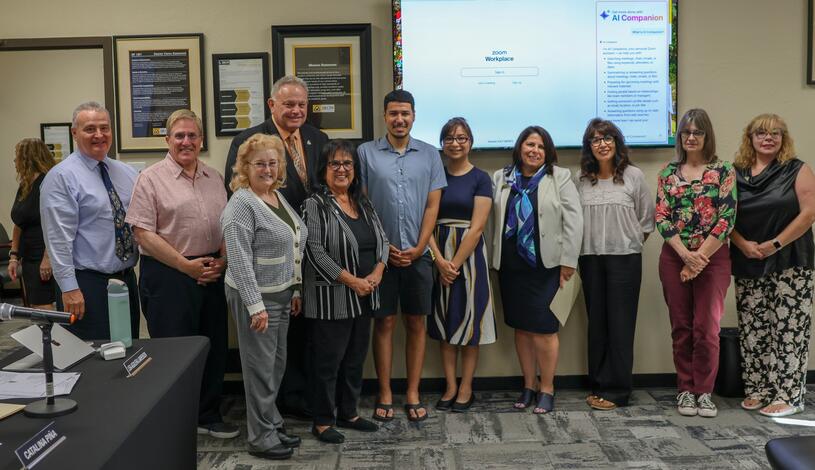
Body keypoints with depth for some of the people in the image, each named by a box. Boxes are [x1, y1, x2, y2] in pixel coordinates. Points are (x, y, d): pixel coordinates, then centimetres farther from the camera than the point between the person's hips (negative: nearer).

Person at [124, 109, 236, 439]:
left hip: (212, 275, 6)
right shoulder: (152, 178, -4)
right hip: (168, 276, -5)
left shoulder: (214, 178, 13)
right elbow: (143, 233, -11)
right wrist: (186, 265, -13)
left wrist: (222, 261, -1)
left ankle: (208, 416, 28)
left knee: (213, 348, 11)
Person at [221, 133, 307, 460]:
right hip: (256, 297, -8)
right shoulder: (242, 204, -15)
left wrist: (295, 290, 16)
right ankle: (260, 437, 14)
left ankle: (272, 424, 30)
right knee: (261, 367, 1)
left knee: (277, 364, 16)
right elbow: (239, 259, -21)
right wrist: (255, 305, -23)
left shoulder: (278, 197, 11)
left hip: (281, 294, 8)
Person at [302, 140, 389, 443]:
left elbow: (382, 240, 12)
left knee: (355, 358, 16)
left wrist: (377, 273, -6)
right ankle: (322, 421, 17)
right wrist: (352, 280, -18)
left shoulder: (364, 204, 12)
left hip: (364, 297, 7)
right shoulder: (315, 206, -10)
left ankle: (348, 413, 31)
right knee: (328, 361, 3)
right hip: (331, 298, -7)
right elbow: (315, 252, -18)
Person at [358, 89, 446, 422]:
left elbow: (432, 205, 4)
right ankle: (385, 394, 15)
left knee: (416, 323, 6)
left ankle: (413, 394, 17)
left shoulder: (429, 155, 6)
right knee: (384, 323, 5)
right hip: (380, 254, -1)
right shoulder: (366, 152, 1)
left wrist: (418, 248, -5)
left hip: (418, 254, 2)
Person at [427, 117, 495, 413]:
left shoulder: (480, 179, -3)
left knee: (469, 319, 3)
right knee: (444, 320, 7)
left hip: (469, 255, -3)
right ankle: (450, 387, 17)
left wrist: (455, 264, -13)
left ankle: (466, 388, 15)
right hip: (438, 256, 3)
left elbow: (476, 227, -10)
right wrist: (439, 260, -12)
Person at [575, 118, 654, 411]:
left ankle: (616, 390, 8)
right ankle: (598, 386, 19)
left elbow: (647, 219, 5)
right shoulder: (581, 180, 4)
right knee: (596, 322, 8)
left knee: (620, 324, 0)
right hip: (590, 259, 3)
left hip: (625, 258, -2)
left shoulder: (633, 176, -1)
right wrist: (576, 257, 3)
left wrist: (632, 242, 1)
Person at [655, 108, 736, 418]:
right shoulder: (668, 173, 6)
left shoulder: (723, 171, 0)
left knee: (707, 327, -1)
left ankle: (704, 391, 13)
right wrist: (686, 253, -12)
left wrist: (699, 258, -12)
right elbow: (661, 217, 0)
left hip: (713, 257, -2)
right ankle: (685, 390, 18)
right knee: (681, 327, 7)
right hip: (674, 257, 2)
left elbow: (727, 219, -7)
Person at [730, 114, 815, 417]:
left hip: (789, 263, -3)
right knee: (752, 331, 7)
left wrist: (775, 244, -14)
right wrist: (743, 245, -9)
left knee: (789, 329, -2)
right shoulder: (736, 174, 8)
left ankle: (789, 396, 6)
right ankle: (757, 390, 19)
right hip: (747, 264, 3)